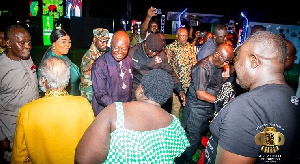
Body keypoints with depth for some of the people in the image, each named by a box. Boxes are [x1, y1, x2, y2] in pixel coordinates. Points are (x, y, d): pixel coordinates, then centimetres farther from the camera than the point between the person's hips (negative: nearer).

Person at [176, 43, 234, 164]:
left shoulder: (218, 65, 3)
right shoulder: (202, 68, -24)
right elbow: (200, 94, -26)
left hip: (210, 109, 9)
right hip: (197, 110, -9)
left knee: (203, 135, 21)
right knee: (193, 139, 2)